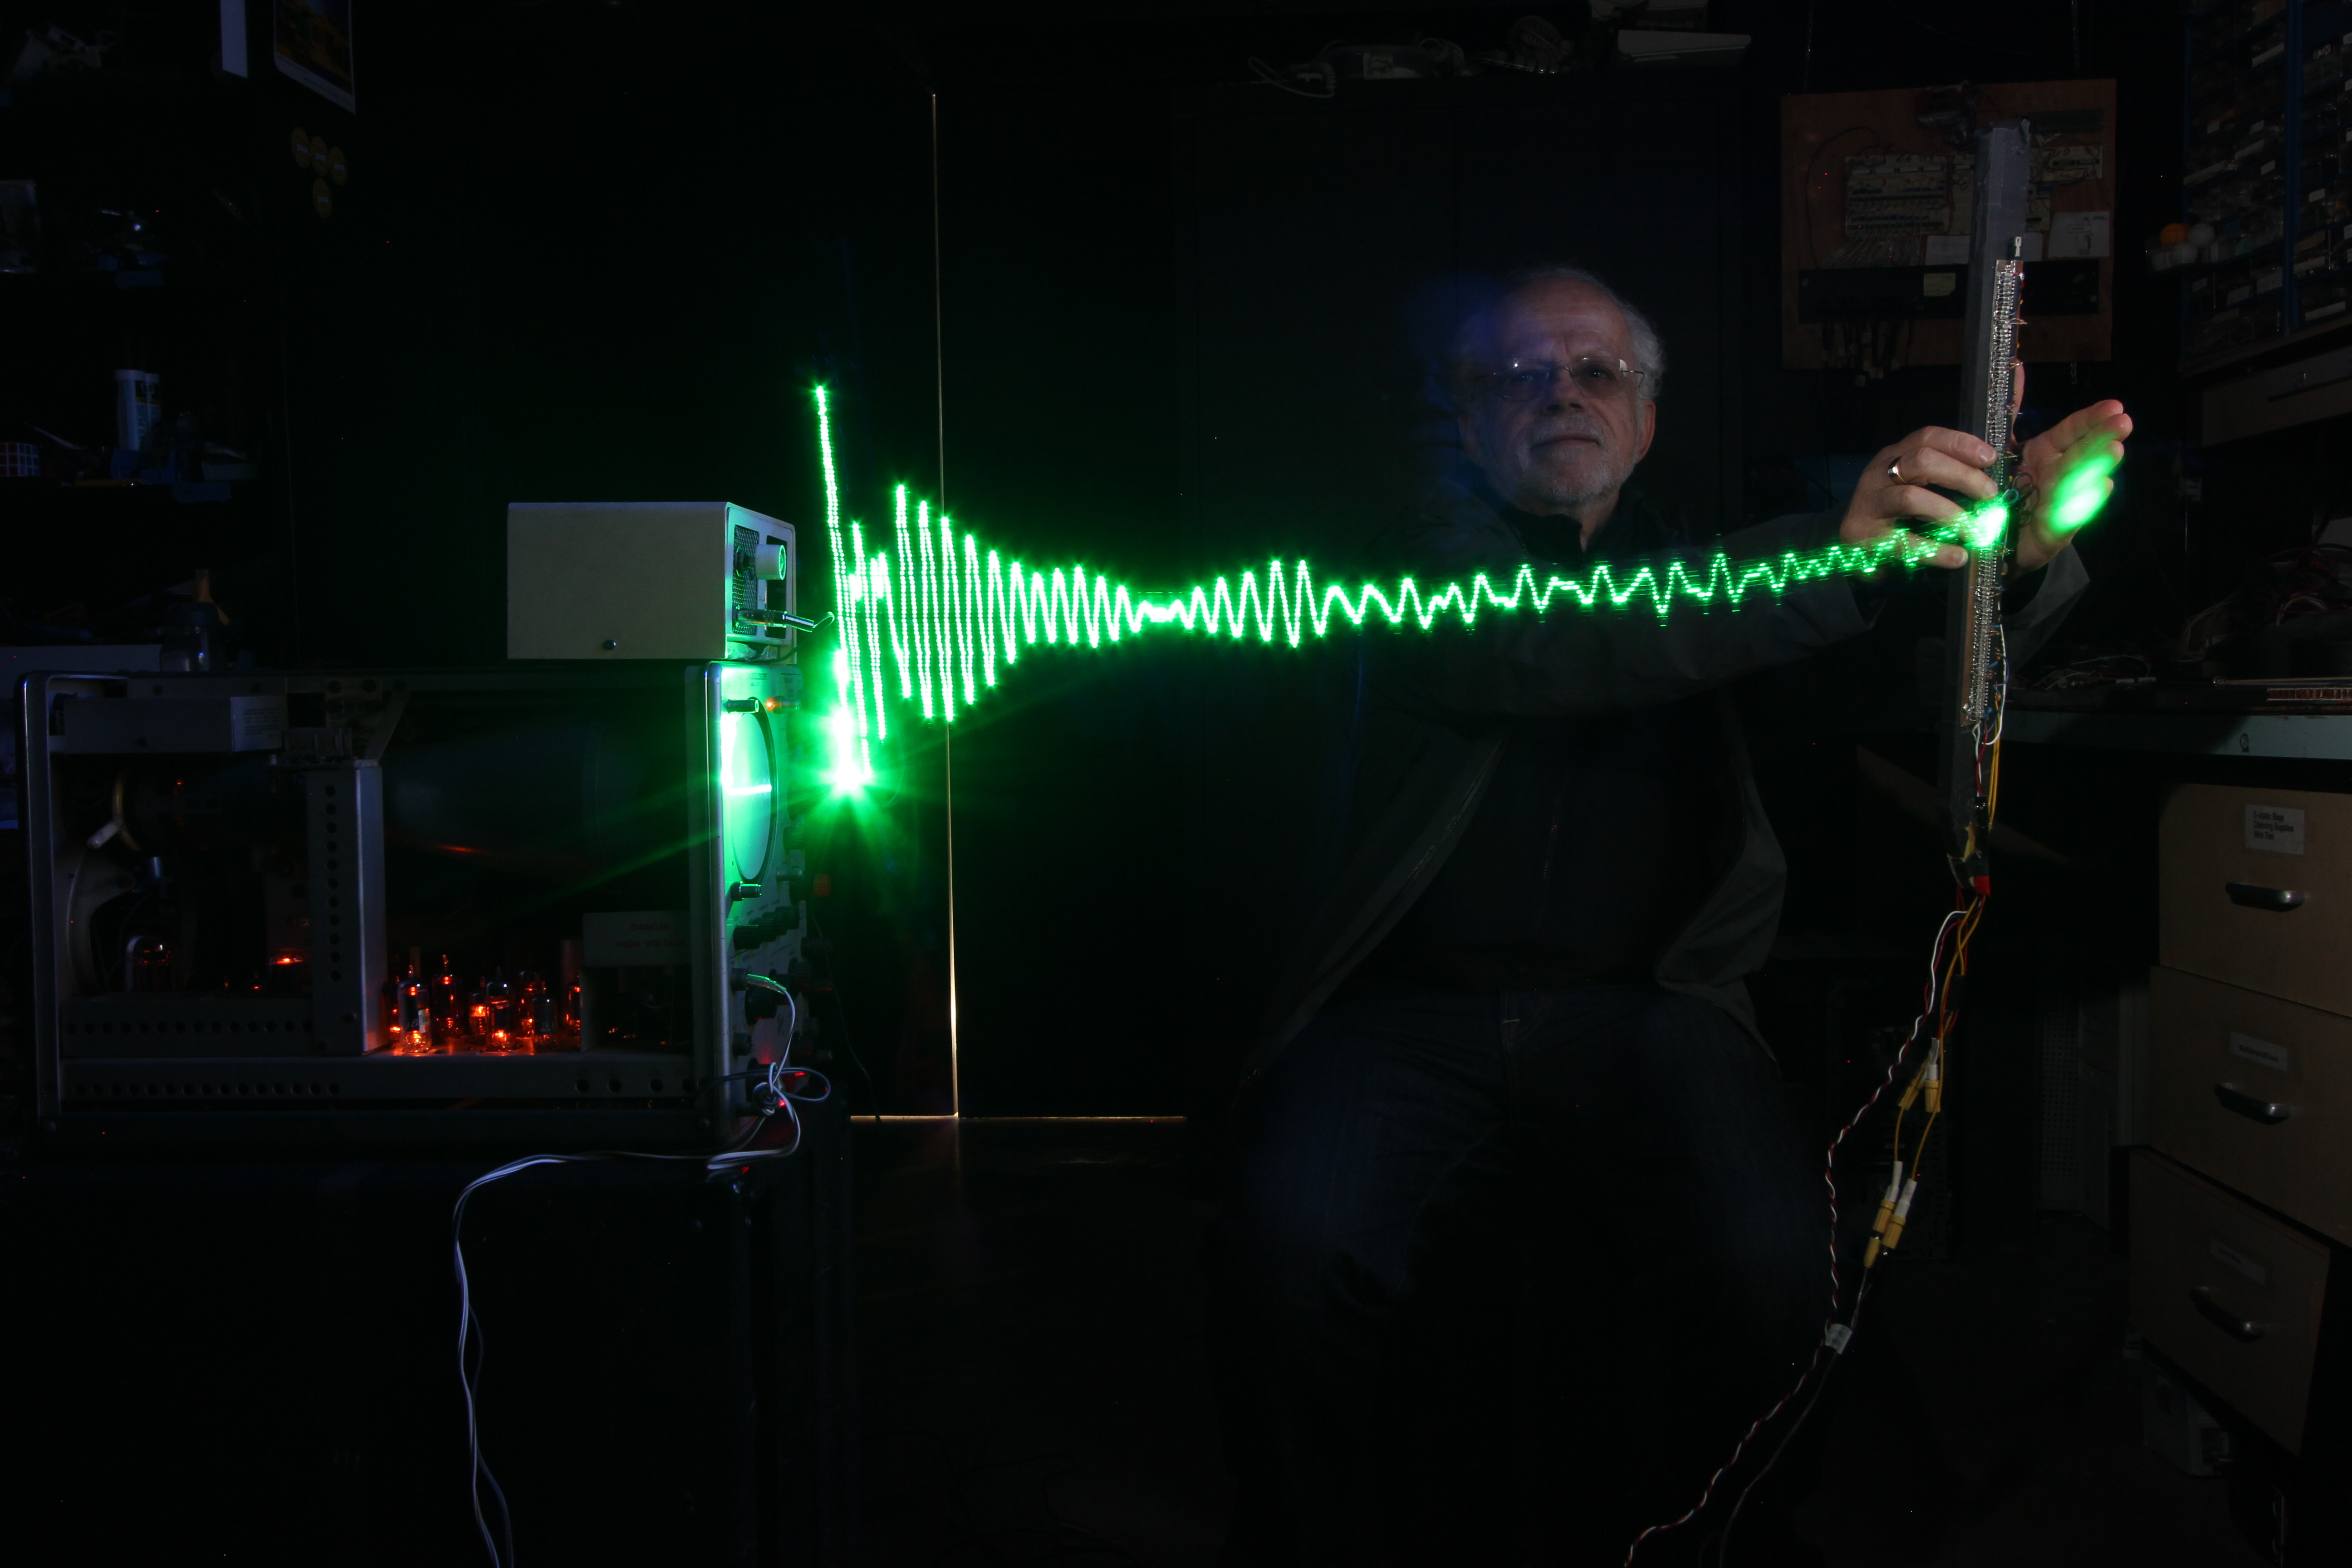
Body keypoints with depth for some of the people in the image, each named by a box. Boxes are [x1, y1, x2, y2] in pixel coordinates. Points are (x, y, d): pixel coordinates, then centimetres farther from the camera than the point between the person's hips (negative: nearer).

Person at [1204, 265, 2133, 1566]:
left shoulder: (1699, 569, 19)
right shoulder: (1434, 554, 9)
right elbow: (1557, 656, -15)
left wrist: (2020, 552, -16)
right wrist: (1834, 555, -27)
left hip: (1639, 1008, 2)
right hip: (1418, 1008, -2)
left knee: (1770, 1256, -25)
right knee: (1297, 1240, -29)